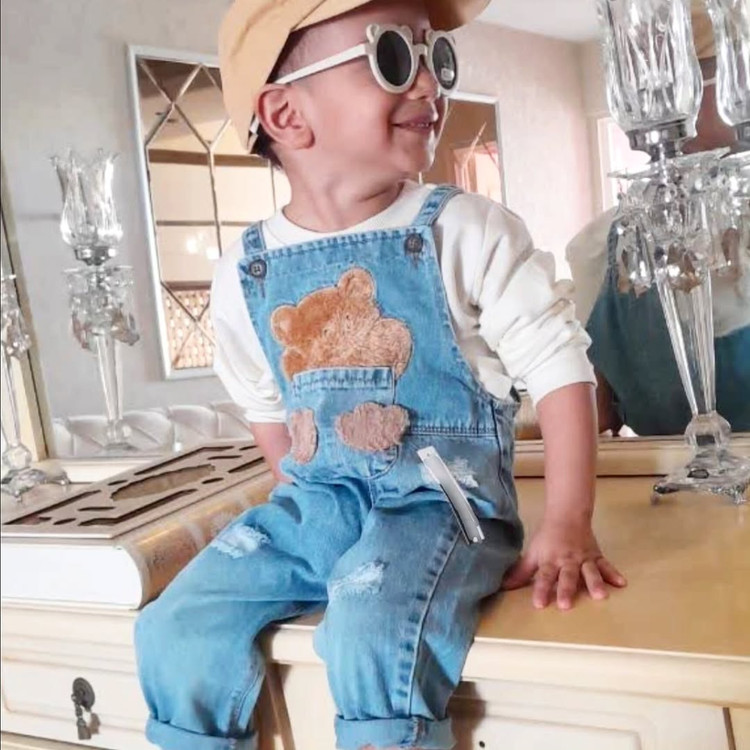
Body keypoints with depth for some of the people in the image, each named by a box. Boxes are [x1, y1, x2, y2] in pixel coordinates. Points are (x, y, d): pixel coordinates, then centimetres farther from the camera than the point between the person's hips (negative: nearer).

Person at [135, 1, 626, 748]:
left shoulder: (462, 230, -10)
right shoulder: (243, 275, 1)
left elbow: (558, 366, -9)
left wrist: (567, 526, -13)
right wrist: (304, 501, 12)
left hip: (441, 498, -4)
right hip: (313, 507, 4)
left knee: (375, 634, -31)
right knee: (175, 632, -2)